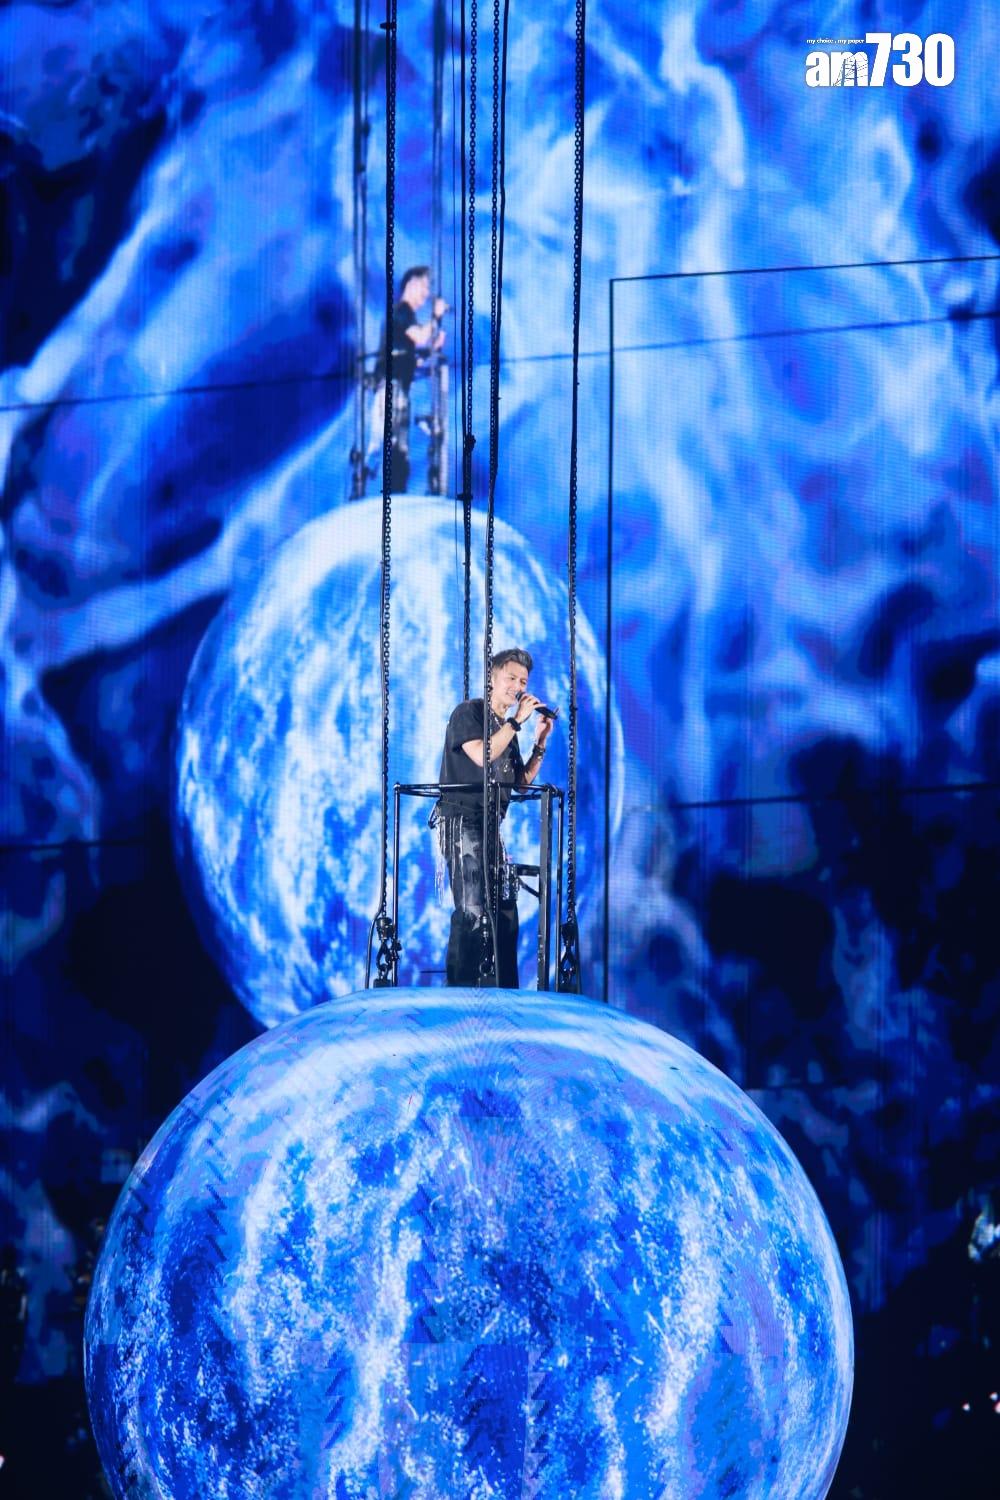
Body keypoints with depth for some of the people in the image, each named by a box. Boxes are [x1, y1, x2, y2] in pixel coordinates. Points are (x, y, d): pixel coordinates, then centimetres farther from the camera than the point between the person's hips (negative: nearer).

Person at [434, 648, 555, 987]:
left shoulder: (506, 728, 18)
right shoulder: (468, 712, -4)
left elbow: (522, 781, 18)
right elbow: (481, 755, -21)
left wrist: (540, 742, 7)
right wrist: (517, 721, -15)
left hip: (490, 826, 8)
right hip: (461, 820, -8)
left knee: (505, 912, 7)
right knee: (472, 912, -16)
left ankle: (506, 995, 12)